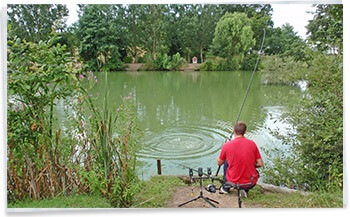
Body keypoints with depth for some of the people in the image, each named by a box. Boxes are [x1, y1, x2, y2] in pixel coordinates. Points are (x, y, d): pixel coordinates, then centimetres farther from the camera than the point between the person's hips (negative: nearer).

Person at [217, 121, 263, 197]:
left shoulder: (226, 146, -13)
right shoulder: (252, 143, -9)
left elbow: (219, 163, 4)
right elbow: (261, 164, -3)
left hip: (233, 182, 0)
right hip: (251, 184, 0)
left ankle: (226, 187, 36)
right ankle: (245, 190, 13)